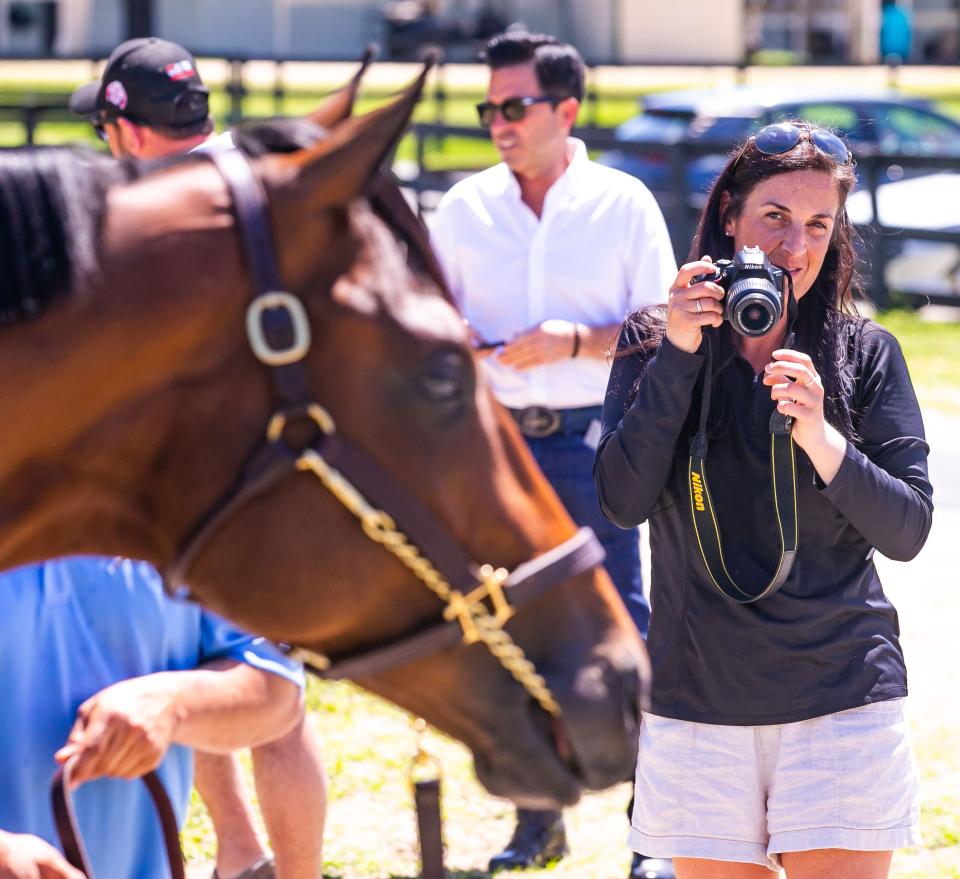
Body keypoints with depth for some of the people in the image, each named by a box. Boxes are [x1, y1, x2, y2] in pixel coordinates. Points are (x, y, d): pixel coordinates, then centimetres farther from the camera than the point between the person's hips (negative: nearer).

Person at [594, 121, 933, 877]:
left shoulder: (865, 353, 2)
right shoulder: (654, 345, 4)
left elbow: (908, 530, -3)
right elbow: (623, 501, -8)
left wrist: (820, 439, -18)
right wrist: (679, 355, -14)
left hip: (844, 701, -1)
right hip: (700, 699, 1)